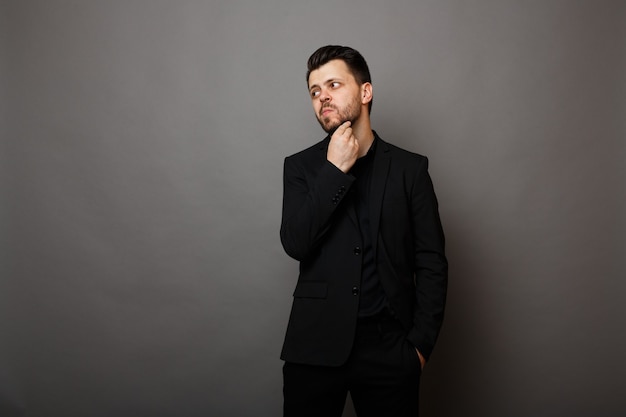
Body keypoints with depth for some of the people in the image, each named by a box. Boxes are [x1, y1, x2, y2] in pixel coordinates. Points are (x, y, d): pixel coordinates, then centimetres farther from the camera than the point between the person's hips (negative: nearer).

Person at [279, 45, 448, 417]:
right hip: (315, 344, 1)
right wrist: (335, 170, -12)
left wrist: (421, 342, -6)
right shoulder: (301, 166, 5)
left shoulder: (410, 168, 4)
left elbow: (432, 262, 2)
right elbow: (296, 244, -8)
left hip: (389, 346, 0)